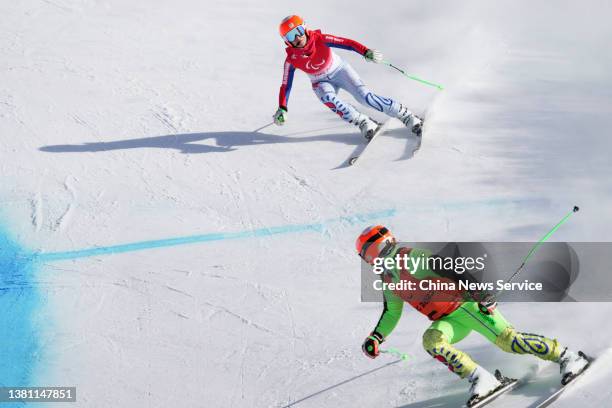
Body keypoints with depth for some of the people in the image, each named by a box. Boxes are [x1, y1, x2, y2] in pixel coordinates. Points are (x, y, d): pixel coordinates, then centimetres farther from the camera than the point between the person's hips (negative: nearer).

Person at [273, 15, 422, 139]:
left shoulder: (319, 39, -23)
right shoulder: (291, 59, -18)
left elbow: (345, 43, -25)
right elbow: (286, 85, -12)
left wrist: (366, 52, -40)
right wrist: (282, 109, -21)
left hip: (340, 71, -1)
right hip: (321, 82, 1)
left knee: (365, 97, -21)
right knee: (328, 98, -34)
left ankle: (406, 115, -13)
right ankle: (364, 123, -26)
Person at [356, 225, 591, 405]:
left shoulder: (411, 257, -15)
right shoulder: (388, 280, 12)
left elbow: (447, 268, -23)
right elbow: (391, 313, 23)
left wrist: (479, 292, -31)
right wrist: (375, 338, 9)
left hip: (465, 303, -7)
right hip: (447, 320, 7)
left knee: (506, 338, -18)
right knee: (431, 340, -22)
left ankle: (566, 357, -3)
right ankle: (480, 379, -21)